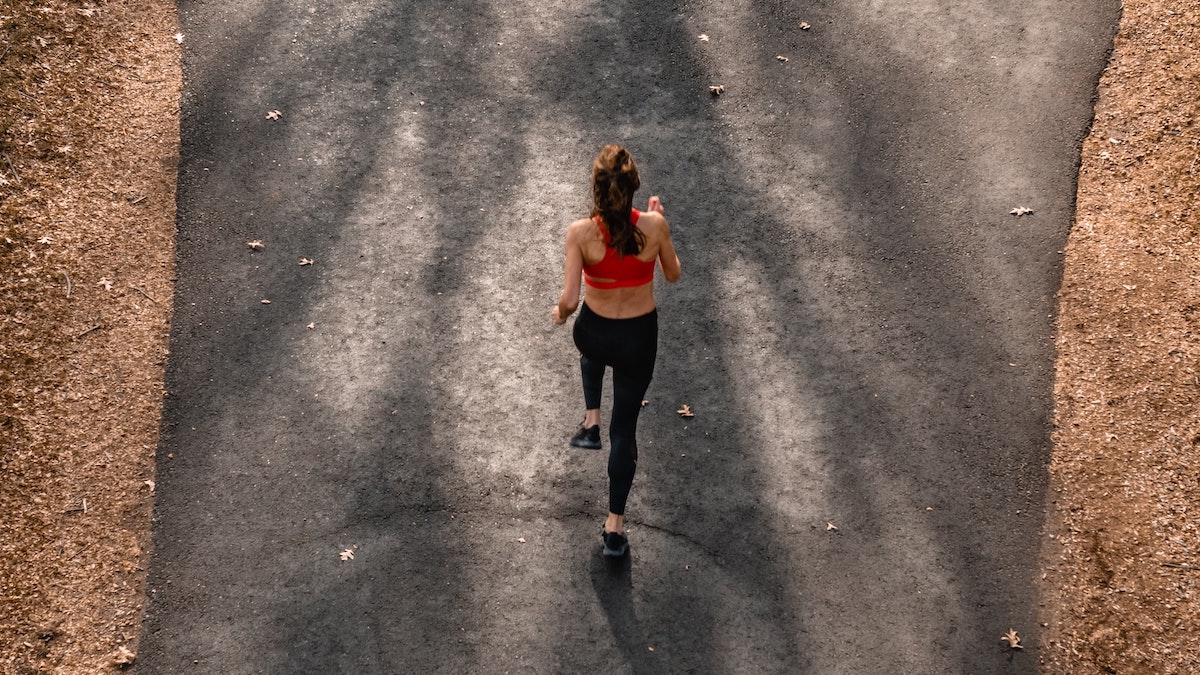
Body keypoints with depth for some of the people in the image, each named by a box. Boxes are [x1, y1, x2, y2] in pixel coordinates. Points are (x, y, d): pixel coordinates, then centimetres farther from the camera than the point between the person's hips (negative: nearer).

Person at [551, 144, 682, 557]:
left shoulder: (581, 232, -23)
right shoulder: (654, 225, -18)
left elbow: (569, 300, -22)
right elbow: (673, 275, 0)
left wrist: (559, 314, 1)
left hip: (593, 332, 0)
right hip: (639, 338, 0)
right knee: (625, 428, 16)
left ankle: (591, 422, 34)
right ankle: (615, 527, 20)